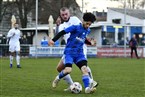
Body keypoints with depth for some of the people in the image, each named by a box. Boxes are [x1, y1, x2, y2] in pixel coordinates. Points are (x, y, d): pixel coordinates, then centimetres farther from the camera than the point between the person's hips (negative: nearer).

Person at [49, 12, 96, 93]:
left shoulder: (87, 31, 10)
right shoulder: (75, 28, -10)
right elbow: (62, 32, -12)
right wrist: (53, 40, -19)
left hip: (79, 53, 5)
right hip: (69, 52, -5)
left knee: (84, 68, -16)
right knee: (68, 70, -20)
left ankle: (87, 88, -20)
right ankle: (57, 78, 11)